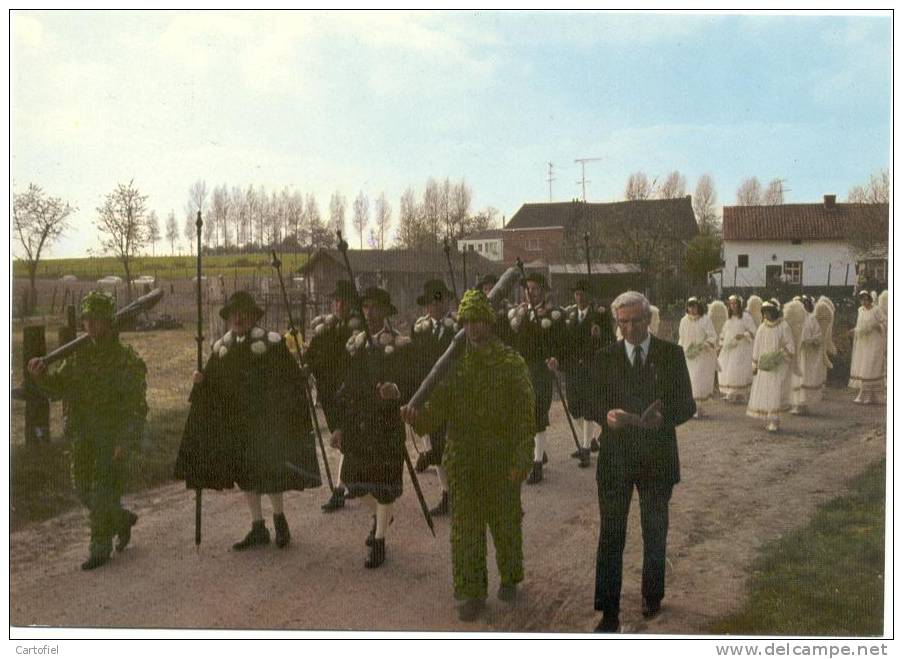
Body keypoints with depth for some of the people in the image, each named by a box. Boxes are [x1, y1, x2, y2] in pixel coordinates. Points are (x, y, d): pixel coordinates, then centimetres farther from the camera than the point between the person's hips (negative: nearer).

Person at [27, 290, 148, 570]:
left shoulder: (127, 359, -12)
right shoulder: (77, 355, 6)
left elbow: (137, 407, -14)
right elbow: (58, 388, 5)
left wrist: (125, 442, -21)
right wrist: (42, 374, -17)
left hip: (113, 439, -6)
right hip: (83, 437, 6)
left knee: (102, 494, -1)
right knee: (85, 491, 14)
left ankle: (100, 548, 16)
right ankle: (123, 519, 38)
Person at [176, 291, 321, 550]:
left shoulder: (271, 343, -10)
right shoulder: (221, 347, 6)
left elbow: (291, 380, -10)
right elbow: (212, 384, 10)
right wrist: (201, 380, -11)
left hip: (265, 422, -5)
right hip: (235, 424, 5)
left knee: (270, 473, -1)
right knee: (245, 475, 11)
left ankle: (279, 519, 24)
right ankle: (258, 528, 24)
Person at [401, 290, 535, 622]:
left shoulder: (511, 362, -6)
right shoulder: (454, 362, 3)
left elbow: (524, 416, -8)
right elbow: (438, 408, 1)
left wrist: (520, 461, -13)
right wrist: (417, 416, -21)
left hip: (501, 461, -2)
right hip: (462, 460, 2)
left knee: (505, 522, 13)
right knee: (465, 527, 6)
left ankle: (509, 578, 36)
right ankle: (472, 592, 19)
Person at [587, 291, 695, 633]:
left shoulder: (671, 354, -3)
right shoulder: (605, 357, -1)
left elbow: (687, 405, -4)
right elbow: (593, 403, -1)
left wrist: (662, 418, -25)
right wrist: (607, 415, -24)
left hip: (657, 457, 1)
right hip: (615, 457, 0)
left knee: (655, 534, 18)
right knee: (611, 536, 1)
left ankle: (652, 595, 40)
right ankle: (609, 612, 10)